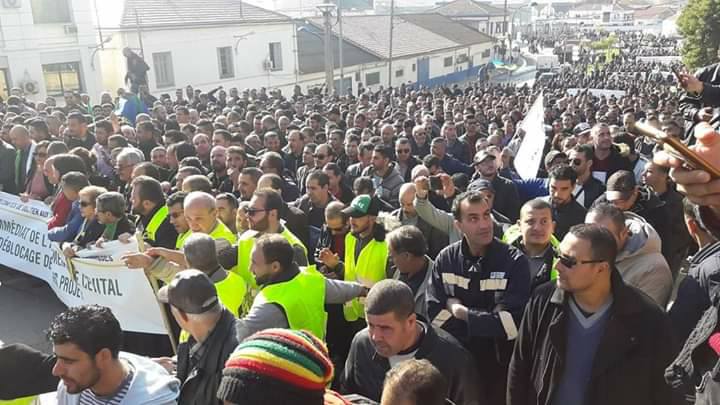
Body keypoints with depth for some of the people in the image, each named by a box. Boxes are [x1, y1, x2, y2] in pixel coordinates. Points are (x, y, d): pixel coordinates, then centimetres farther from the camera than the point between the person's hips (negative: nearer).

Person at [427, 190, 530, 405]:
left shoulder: (514, 261, -14)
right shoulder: (445, 259, -6)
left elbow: (512, 323, -20)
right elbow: (435, 314, -11)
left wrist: (462, 313, -13)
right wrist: (488, 323, -17)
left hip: (498, 365, -2)